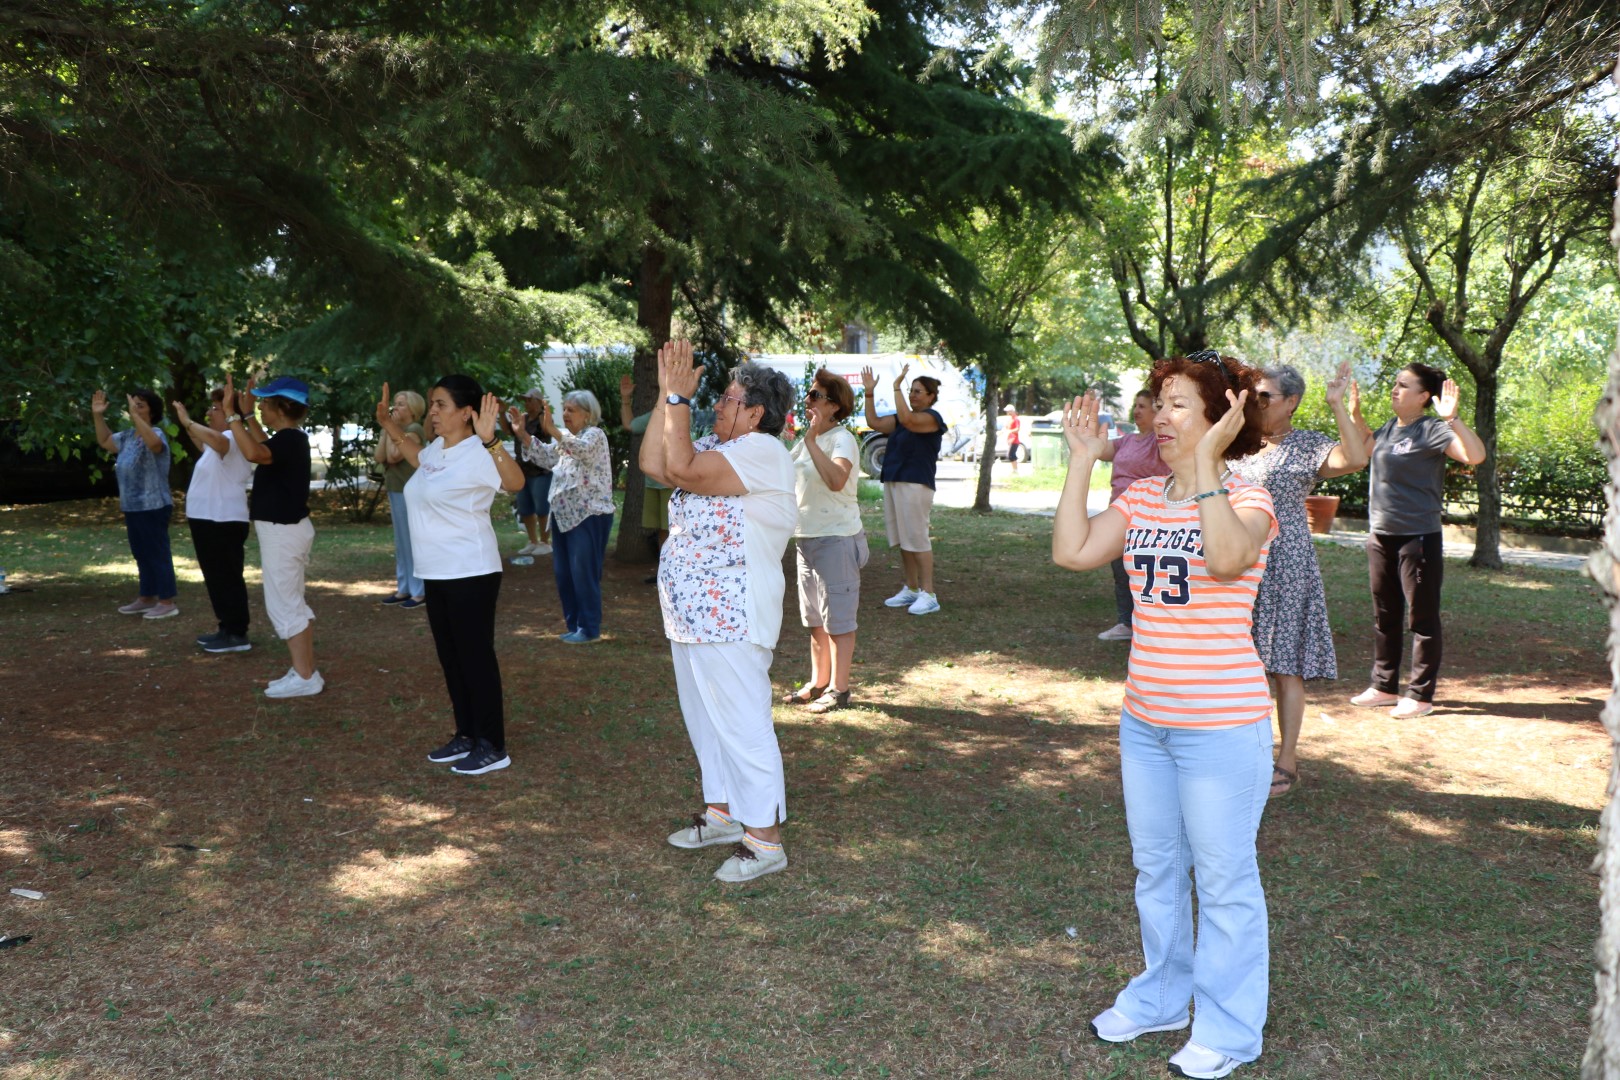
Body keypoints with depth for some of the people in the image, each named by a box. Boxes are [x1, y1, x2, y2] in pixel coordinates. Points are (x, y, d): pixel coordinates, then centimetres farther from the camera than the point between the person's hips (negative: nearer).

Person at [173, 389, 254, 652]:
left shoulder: (232, 439, -16)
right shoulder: (218, 443, 17)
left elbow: (215, 440, -40)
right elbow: (204, 445, 39)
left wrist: (187, 422, -29)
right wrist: (187, 424, 27)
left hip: (223, 522, -11)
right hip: (208, 520, 11)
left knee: (227, 579, -6)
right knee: (216, 579, 16)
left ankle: (238, 635, -1)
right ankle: (228, 629, 24)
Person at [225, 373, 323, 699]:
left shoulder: (288, 440, -21)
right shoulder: (290, 438, 9)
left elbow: (254, 453, -42)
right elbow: (264, 448, 32)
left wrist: (232, 414, -34)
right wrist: (247, 414, 27)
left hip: (282, 531, -11)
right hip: (286, 528, 11)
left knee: (283, 605, -5)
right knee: (293, 604, 16)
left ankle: (306, 678, -1)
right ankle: (306, 670, 22)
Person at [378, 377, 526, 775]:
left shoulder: (476, 453, -18)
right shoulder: (436, 448, 9)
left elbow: (515, 482, -37)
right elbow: (419, 459, 34)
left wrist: (490, 440, -48)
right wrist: (392, 428, 26)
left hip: (470, 573, -9)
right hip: (436, 573, 9)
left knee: (476, 656, -2)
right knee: (450, 656, 15)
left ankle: (492, 746, 8)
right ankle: (466, 735, 27)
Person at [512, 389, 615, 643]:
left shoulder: (595, 435, -9)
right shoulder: (564, 438, 15)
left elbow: (582, 450, -31)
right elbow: (544, 457, 4)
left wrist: (552, 430, -43)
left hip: (589, 516, -9)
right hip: (564, 515, 9)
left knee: (584, 573, -5)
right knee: (563, 573, 11)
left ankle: (589, 629, 6)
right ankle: (575, 625, 22)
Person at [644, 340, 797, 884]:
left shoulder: (761, 452, -17)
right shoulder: (719, 448, 13)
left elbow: (682, 469, -28)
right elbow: (654, 463, 3)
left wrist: (678, 398, -18)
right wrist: (668, 394, 0)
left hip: (729, 616, -10)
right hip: (692, 612, 10)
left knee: (742, 724, -4)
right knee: (706, 718, 19)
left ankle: (765, 838, 5)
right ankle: (722, 812, 34)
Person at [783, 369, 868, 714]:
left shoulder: (842, 439, -15)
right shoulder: (807, 440, 13)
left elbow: (836, 479, -36)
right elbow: (792, 482, 26)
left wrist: (812, 440, -35)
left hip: (837, 538, -9)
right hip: (807, 539, 9)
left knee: (838, 618, -1)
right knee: (815, 619, 17)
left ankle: (839, 689, 8)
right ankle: (818, 683, 28)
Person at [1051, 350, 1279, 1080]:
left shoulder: (1247, 499, -12)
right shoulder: (1142, 498, 5)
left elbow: (1226, 557, -34)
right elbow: (1071, 552, -6)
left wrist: (1206, 461, -34)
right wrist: (1082, 461, -5)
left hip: (1221, 727, -7)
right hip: (1145, 720, 7)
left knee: (1224, 880, 7)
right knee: (1155, 868, 21)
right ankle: (1161, 997, 40)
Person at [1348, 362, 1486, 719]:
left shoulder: (1432, 430, -12)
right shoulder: (1389, 428, 9)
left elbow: (1475, 455, -26)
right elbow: (1365, 447, 29)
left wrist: (1452, 419, -35)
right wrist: (1353, 412, 17)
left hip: (1418, 538, -8)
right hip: (1380, 536, 8)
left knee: (1422, 619, 1)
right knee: (1384, 616, 15)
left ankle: (1420, 695, 8)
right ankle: (1384, 686, 26)